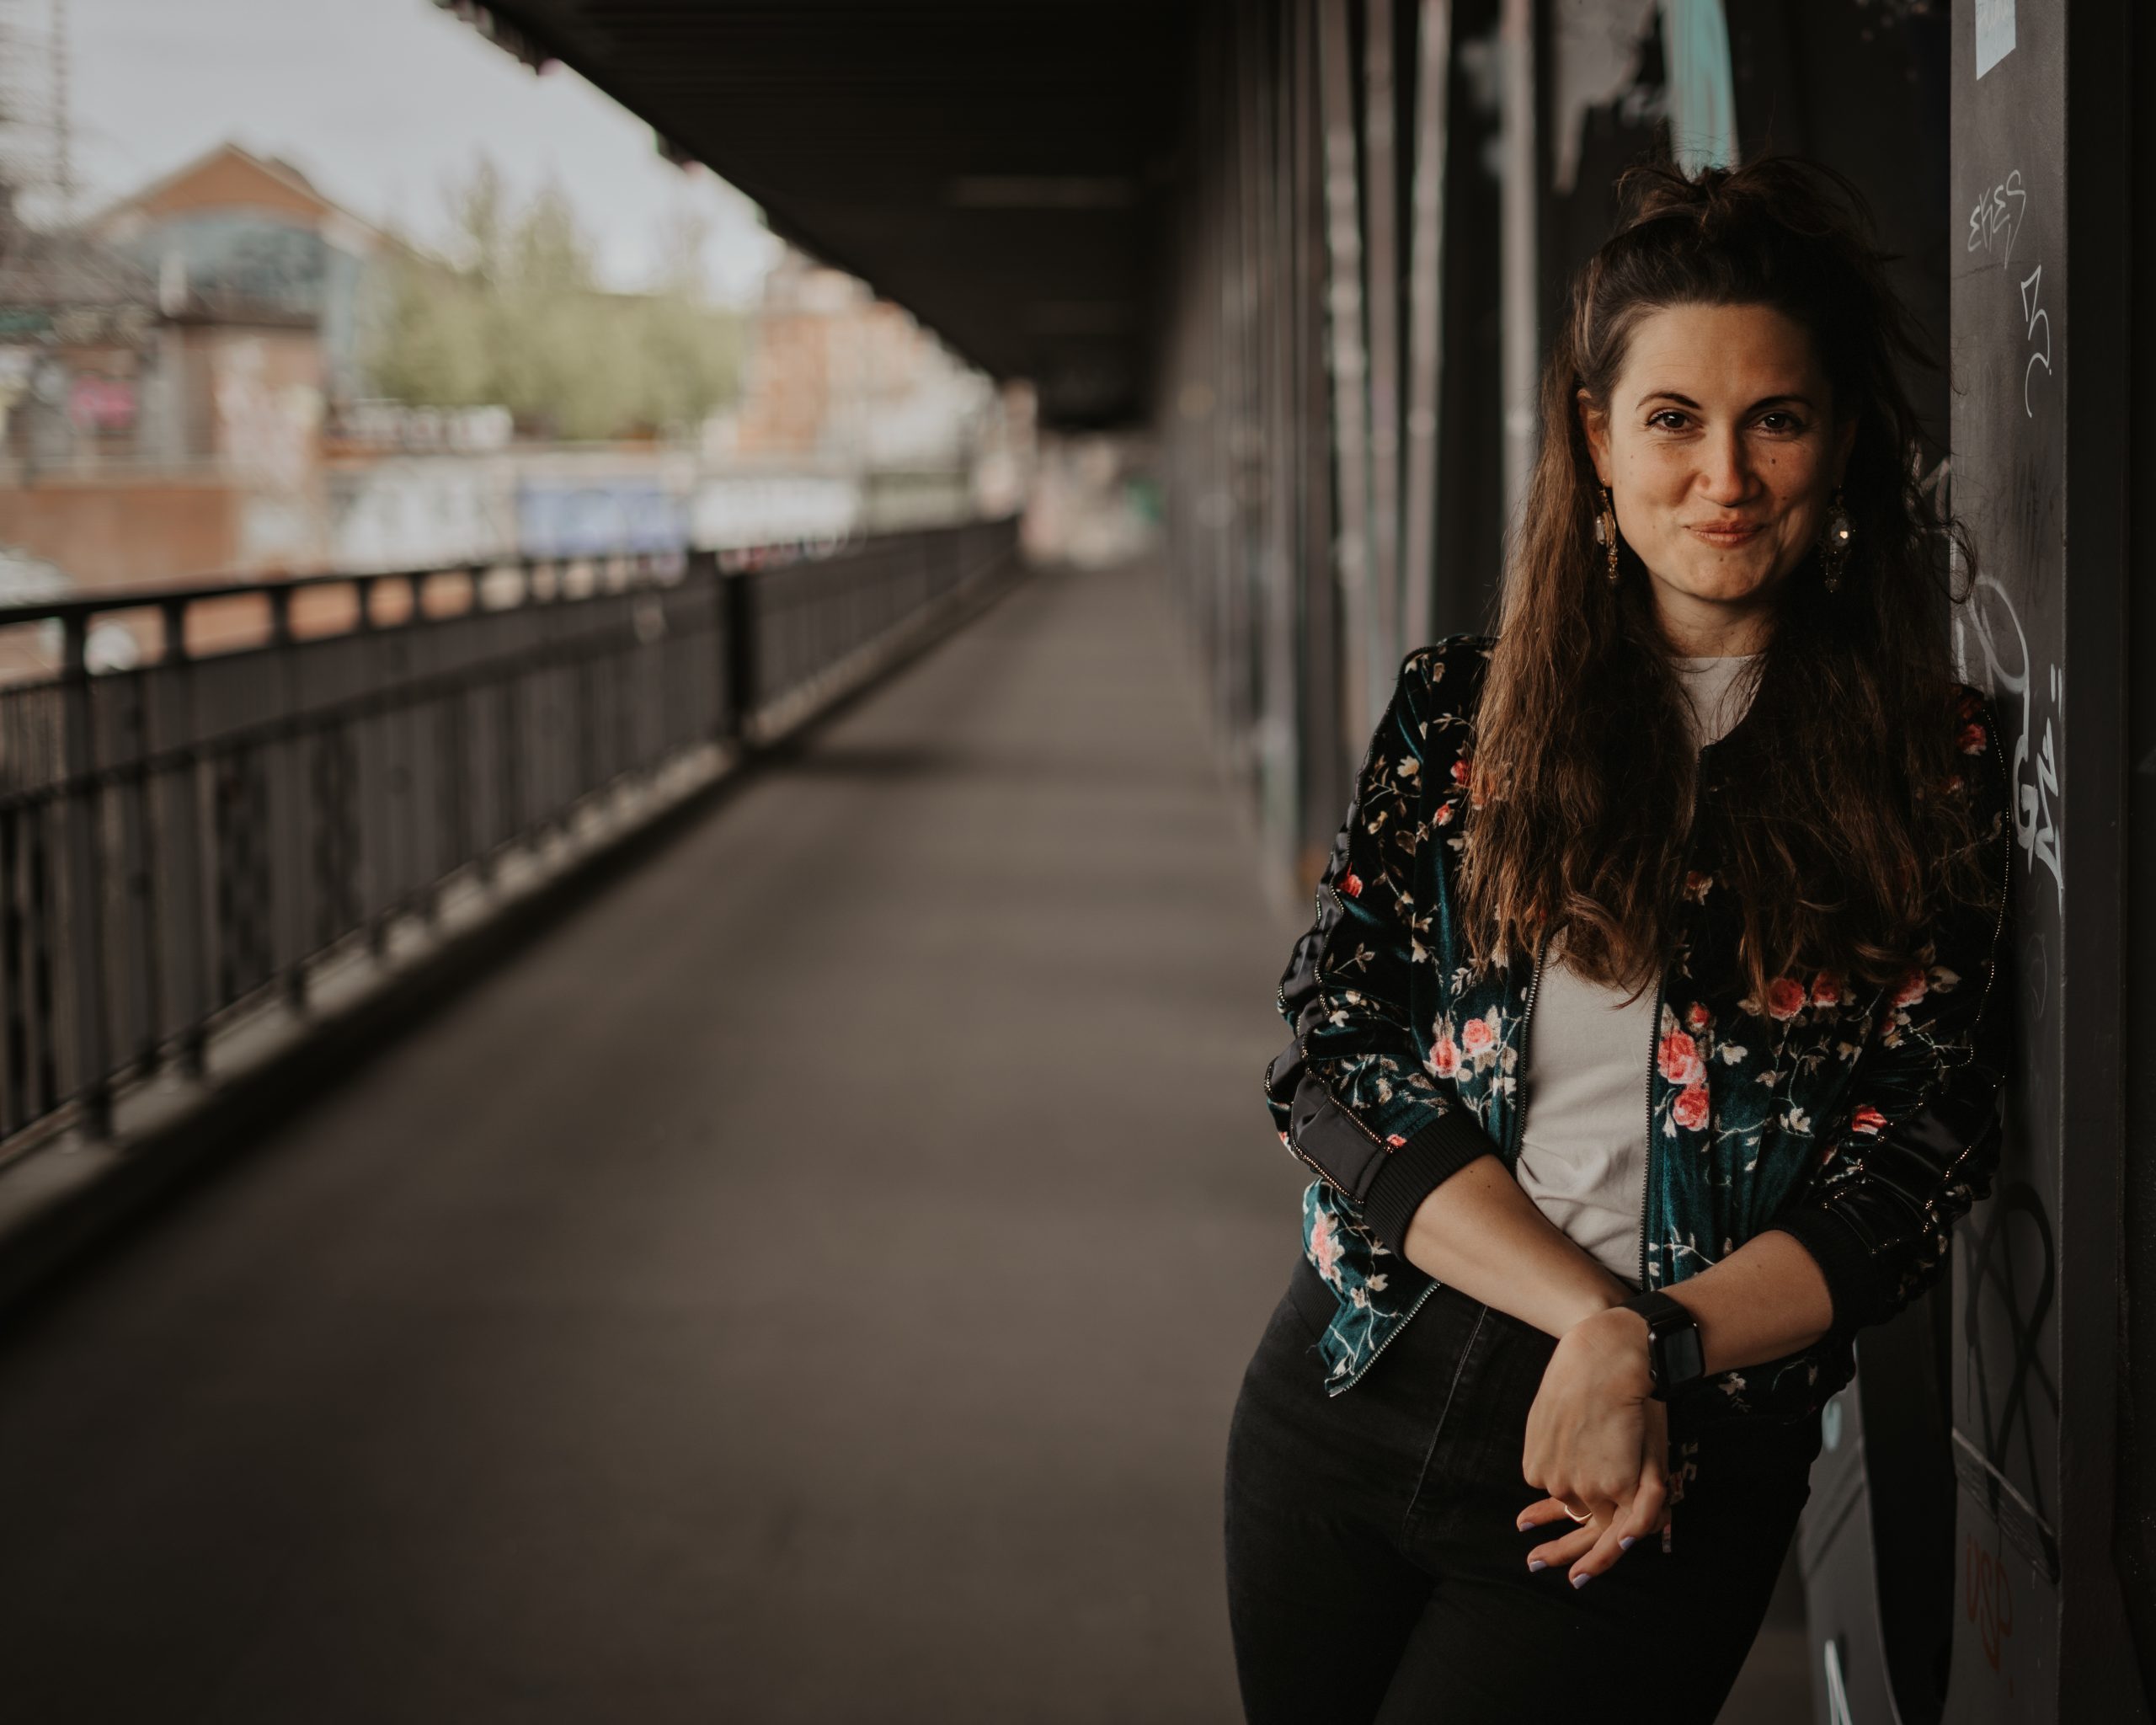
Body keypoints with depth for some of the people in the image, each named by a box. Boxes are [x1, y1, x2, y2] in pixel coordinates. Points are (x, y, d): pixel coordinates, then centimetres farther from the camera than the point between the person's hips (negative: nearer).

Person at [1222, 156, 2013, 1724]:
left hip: (1674, 1474, -2)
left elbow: (1912, 1177, -4)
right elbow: (1334, 1059, -4)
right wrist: (1601, 1315, -16)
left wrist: (1647, 1354, -19)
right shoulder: (1462, 710, 3)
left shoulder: (1934, 771, -1)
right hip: (1349, 1402, 3)